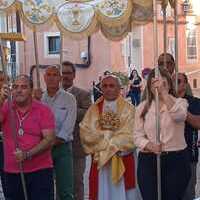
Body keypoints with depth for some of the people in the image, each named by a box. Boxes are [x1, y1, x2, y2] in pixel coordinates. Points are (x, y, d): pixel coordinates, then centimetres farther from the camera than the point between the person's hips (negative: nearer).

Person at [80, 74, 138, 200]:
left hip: (122, 161, -2)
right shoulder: (94, 109, 8)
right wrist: (111, 134, -11)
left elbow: (130, 136, -10)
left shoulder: (128, 109, 0)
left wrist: (101, 138, -9)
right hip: (99, 161, 2)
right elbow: (85, 132, -4)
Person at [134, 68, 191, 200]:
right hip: (148, 161, 2)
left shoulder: (180, 102, 1)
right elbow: (138, 136, 4)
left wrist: (164, 92, -28)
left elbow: (179, 116, -23)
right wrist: (150, 145, -16)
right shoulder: (142, 107, 8)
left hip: (176, 160, -2)